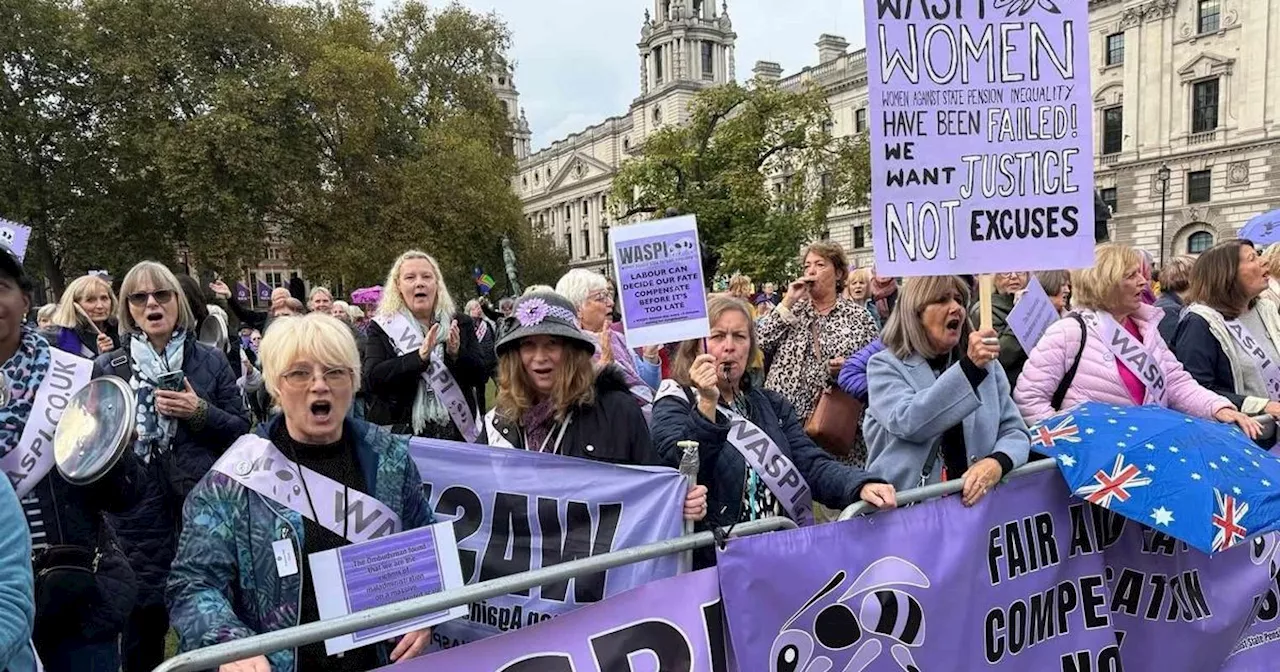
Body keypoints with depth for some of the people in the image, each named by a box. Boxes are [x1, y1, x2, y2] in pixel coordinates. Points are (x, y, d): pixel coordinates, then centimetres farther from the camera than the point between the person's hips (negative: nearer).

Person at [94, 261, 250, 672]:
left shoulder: (210, 361, 6)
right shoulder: (107, 368, 7)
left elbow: (242, 431, 5)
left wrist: (200, 413, -11)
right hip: (137, 506, 0)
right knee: (142, 622, 4)